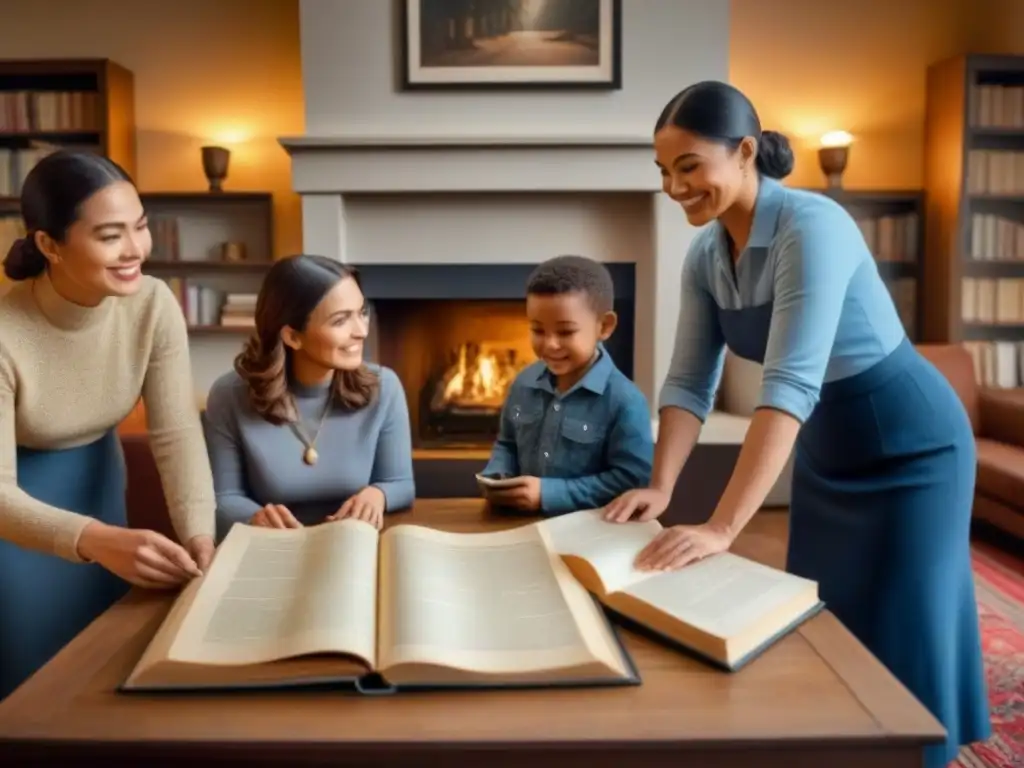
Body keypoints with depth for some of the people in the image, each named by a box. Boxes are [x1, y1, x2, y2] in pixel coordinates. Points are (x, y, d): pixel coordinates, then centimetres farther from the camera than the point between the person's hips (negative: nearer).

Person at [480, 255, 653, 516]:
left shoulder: (625, 402, -13)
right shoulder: (524, 383, 6)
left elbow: (634, 481, -15)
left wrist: (550, 493, -17)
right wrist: (496, 477, -2)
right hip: (523, 523, 4)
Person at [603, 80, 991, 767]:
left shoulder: (811, 226, -29)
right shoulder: (705, 255, -6)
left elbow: (789, 386, -37)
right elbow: (689, 382, -5)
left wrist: (722, 527, -42)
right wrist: (661, 487, -18)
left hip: (909, 448, -7)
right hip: (826, 453, 7)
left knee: (895, 645, 3)